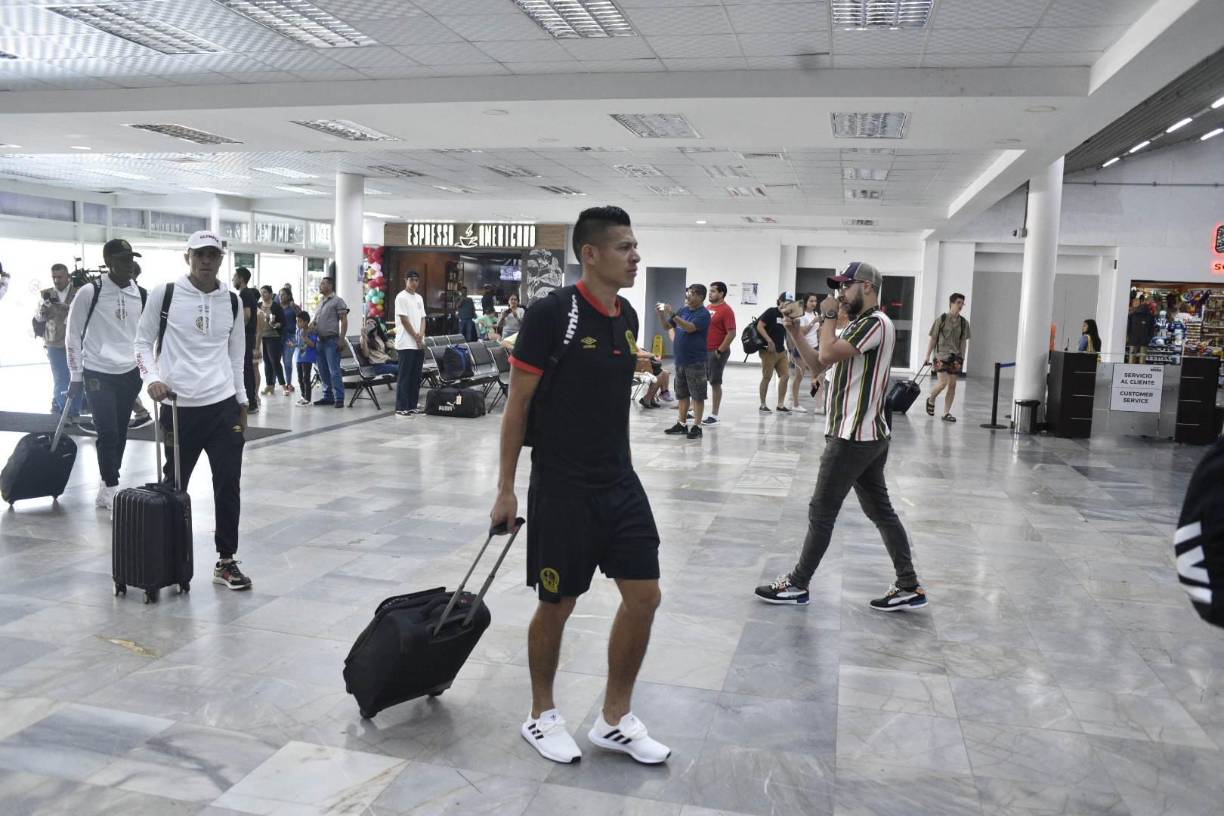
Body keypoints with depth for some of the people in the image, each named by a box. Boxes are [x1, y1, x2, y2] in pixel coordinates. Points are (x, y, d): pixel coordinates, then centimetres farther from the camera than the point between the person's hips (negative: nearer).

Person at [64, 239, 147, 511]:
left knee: (120, 433, 10)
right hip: (98, 373, -4)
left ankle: (107, 488, 23)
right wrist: (75, 377, -3)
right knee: (108, 432, -9)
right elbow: (73, 335, -3)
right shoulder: (90, 293, -10)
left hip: (130, 373, 4)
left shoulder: (141, 294, 2)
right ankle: (112, 488, 0)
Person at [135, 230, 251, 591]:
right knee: (174, 486, 9)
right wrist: (152, 377, -13)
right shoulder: (164, 294, -2)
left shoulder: (232, 301, 8)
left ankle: (226, 561, 13)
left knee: (229, 485, 1)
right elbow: (143, 341, 4)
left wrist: (242, 403, 15)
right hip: (179, 407, -2)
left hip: (223, 405, 2)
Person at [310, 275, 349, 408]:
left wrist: (341, 340, -15)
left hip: (331, 340, -8)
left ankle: (339, 398, -8)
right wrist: (312, 325, 2)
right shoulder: (320, 301, 18)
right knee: (323, 371, 11)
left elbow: (344, 321, -8)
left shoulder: (337, 301, -4)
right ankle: (328, 397, 19)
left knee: (334, 371, -10)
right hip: (320, 340, 8)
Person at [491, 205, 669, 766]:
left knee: (644, 597, 6)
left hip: (620, 482, 7)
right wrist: (505, 489, -9)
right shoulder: (551, 313, -14)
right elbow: (518, 404, -10)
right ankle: (541, 716, 30)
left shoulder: (627, 317, 7)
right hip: (562, 487, -7)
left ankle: (615, 720, 25)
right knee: (557, 606, 6)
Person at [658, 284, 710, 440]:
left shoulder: (703, 314, -11)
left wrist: (672, 314, -28)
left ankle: (697, 426, 4)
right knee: (682, 394, 13)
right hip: (680, 360, 7)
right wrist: (662, 314, -5)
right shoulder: (683, 310, 10)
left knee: (697, 395, -1)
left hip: (696, 361, -7)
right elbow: (667, 326, 14)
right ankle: (682, 424, 22)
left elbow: (690, 327, -26)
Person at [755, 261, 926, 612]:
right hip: (867, 435, 10)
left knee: (821, 511, -1)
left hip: (853, 436, -10)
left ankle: (797, 584, 10)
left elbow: (828, 354, -24)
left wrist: (828, 316, -9)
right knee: (881, 510, 12)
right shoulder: (858, 325, 18)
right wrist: (795, 332, 4)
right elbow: (819, 364, 15)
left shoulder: (877, 323, -14)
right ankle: (909, 586, 16)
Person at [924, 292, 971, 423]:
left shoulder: (964, 322, 6)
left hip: (955, 357, 4)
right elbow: (933, 339, 1)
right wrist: (928, 356, 0)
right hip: (941, 355, -4)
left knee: (952, 384, 1)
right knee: (943, 383, -14)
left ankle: (946, 413, 10)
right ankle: (931, 399, 16)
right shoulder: (941, 319, -2)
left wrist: (961, 357, 2)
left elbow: (964, 341, 9)